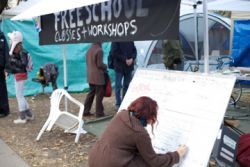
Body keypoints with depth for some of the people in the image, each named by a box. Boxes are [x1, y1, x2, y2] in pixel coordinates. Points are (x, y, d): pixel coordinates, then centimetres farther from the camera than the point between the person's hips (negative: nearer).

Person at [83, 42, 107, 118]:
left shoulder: (89, 50, 8)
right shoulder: (99, 50, -16)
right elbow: (99, 64, -16)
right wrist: (105, 66, 2)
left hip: (90, 75, 8)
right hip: (98, 76, -8)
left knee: (91, 93, 16)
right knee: (99, 95, 2)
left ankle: (86, 111, 19)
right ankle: (99, 112, 8)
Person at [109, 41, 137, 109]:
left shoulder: (130, 41, 6)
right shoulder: (116, 41, -8)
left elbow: (134, 51, 9)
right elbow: (114, 53, -13)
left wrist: (132, 59, -11)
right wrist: (125, 59, -17)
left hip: (129, 66, 5)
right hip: (119, 67, -5)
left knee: (127, 85, 11)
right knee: (118, 86, 2)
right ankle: (118, 104, 12)